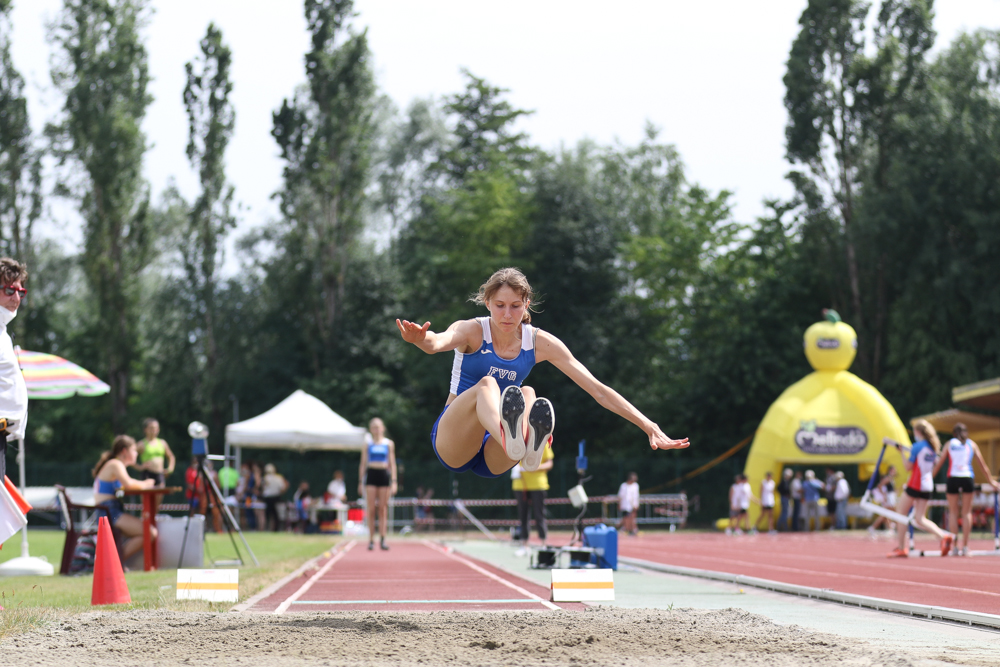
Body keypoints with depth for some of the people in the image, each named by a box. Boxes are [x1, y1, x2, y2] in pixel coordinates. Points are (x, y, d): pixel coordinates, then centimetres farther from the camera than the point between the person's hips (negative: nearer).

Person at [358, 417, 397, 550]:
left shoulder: (389, 443, 9)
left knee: (383, 509, -2)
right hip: (371, 474, 0)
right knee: (371, 509, -5)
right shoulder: (367, 443, 9)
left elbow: (392, 464, 9)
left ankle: (382, 539, -2)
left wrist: (394, 482, 1)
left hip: (384, 474, 0)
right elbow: (363, 463, 11)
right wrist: (360, 481, 5)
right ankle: (371, 540, -2)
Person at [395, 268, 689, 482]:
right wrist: (421, 339, -60)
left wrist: (649, 426, -10)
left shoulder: (540, 343, 0)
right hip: (450, 441, -3)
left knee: (527, 394, -29)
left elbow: (597, 389, -2)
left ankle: (529, 443, -66)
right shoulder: (471, 331, -9)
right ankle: (510, 436, -69)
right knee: (486, 384, -33)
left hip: (493, 458, 3)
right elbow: (439, 342, -35)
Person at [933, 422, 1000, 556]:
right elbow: (982, 464, 15)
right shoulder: (971, 444, 13)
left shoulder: (949, 444, 11)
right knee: (967, 512, 6)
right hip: (968, 478, 0)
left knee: (953, 513, 7)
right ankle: (965, 547, 0)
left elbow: (939, 464, 10)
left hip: (953, 479, 0)